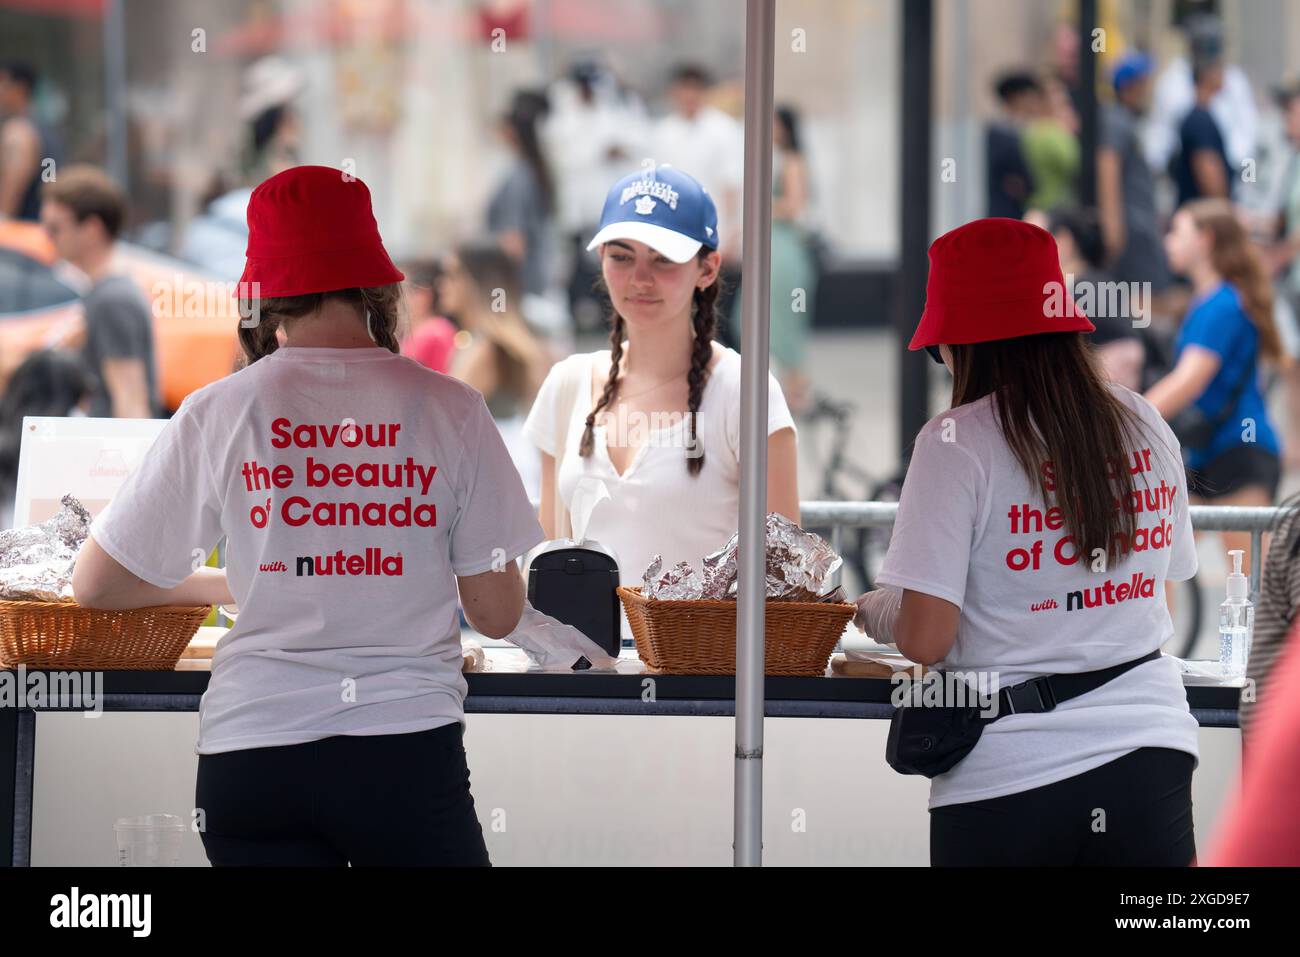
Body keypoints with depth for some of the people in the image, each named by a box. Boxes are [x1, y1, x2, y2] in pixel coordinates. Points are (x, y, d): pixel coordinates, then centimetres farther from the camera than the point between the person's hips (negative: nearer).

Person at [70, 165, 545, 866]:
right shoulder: (449, 408, 0)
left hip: (252, 750, 1)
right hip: (408, 748, -1)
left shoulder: (218, 413, 1)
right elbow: (497, 613, 3)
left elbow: (95, 586, 9)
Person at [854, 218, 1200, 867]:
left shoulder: (958, 442, -10)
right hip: (1150, 753, 4)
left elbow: (924, 638, -12)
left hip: (1012, 775, -4)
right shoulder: (1142, 425, 7)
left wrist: (871, 610, 9)